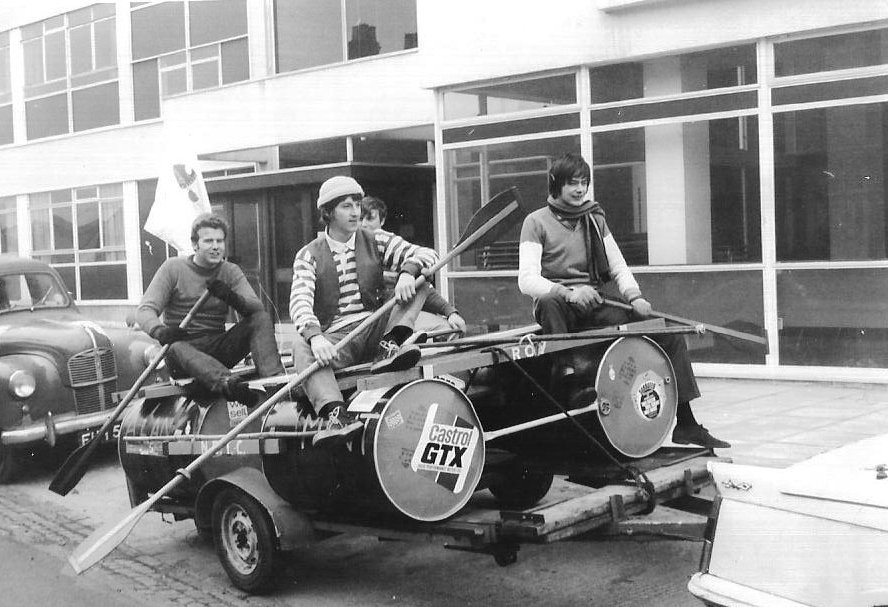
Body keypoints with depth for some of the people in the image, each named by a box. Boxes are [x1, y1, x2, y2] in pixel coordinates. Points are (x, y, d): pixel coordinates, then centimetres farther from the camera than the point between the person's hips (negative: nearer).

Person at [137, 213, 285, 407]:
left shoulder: (230, 271, 9)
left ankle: (274, 378, -41)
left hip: (219, 349, 3)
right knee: (176, 349, -38)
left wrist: (232, 298, -30)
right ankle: (228, 383, -65)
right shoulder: (173, 267, 2)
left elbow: (257, 308, -7)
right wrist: (161, 331, -31)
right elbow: (145, 310, -7)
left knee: (262, 319, -17)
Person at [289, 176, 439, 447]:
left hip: (377, 328, 2)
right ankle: (336, 414, -51)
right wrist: (314, 336, -33)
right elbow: (300, 300, -13)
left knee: (418, 277, -12)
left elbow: (427, 255, -1)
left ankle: (389, 347, -29)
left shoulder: (375, 241, 9)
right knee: (301, 347, -34)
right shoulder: (308, 255, 3)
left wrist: (408, 272, -25)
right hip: (335, 338, -2)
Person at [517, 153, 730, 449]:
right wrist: (569, 293, -31)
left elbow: (618, 266, 12)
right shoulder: (537, 222, -1)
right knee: (548, 302, -43)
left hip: (596, 308, 5)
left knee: (669, 333, -10)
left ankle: (685, 423, -6)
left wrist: (634, 296, -10)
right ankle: (563, 365, -30)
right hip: (558, 307, -5)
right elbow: (527, 280, -14)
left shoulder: (595, 219, 16)